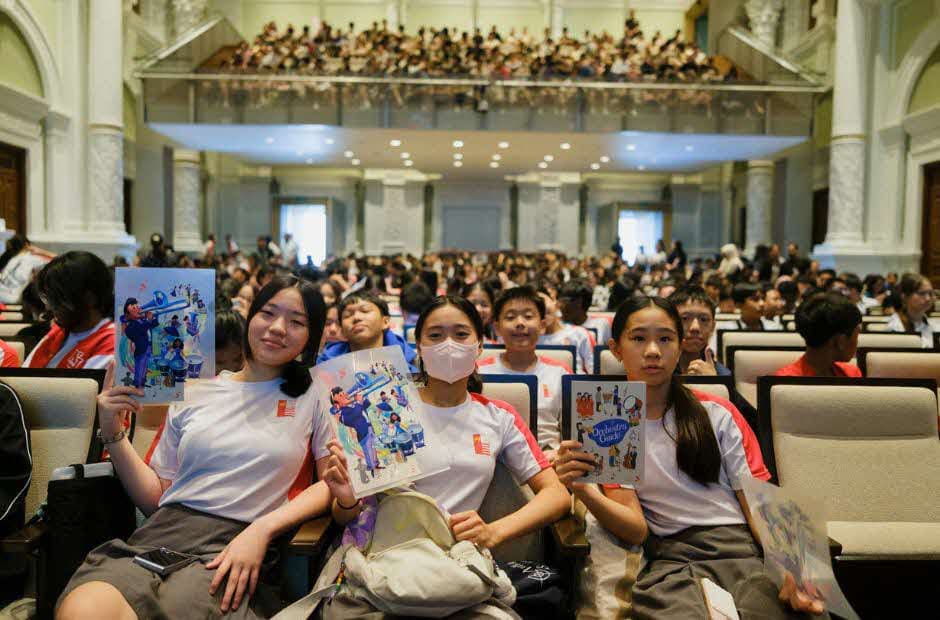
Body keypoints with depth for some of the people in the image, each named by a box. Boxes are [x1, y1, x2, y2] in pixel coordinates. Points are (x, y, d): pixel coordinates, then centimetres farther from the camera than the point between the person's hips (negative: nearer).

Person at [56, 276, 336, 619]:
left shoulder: (313, 396, 10)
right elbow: (154, 497, 17)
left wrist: (262, 528, -12)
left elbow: (332, 483, 2)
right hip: (159, 534, 3)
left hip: (234, 545, -3)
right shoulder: (194, 393, 17)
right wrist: (113, 434, 5)